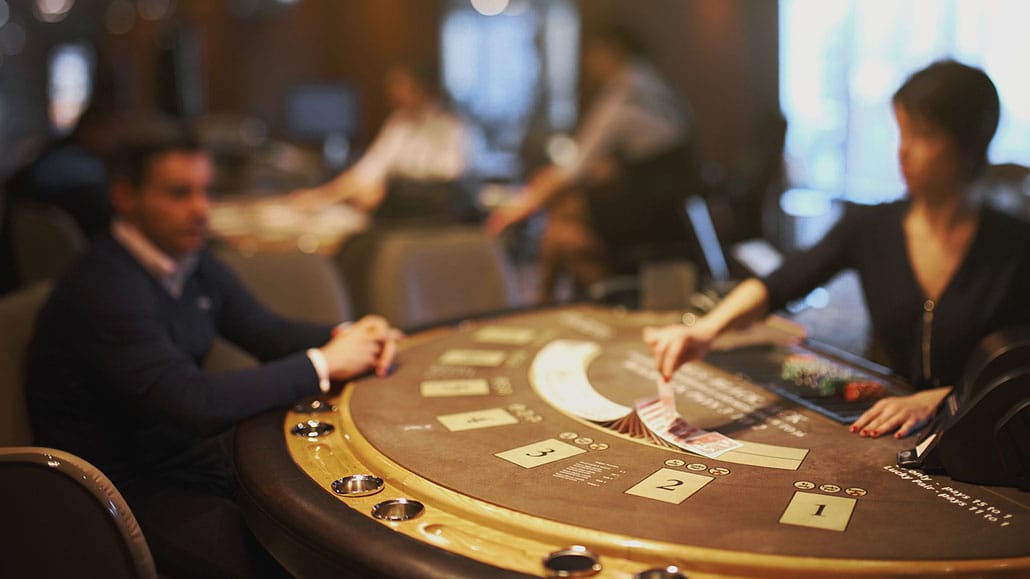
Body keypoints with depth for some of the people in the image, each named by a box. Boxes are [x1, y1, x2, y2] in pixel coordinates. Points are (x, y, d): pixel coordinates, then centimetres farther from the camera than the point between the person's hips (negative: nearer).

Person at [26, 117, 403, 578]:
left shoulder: (191, 263, 3)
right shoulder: (103, 289, -24)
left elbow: (268, 332, 11)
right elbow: (195, 403, -30)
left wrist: (344, 337, -10)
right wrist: (323, 364, -23)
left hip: (179, 450, 9)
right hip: (127, 491, -8)